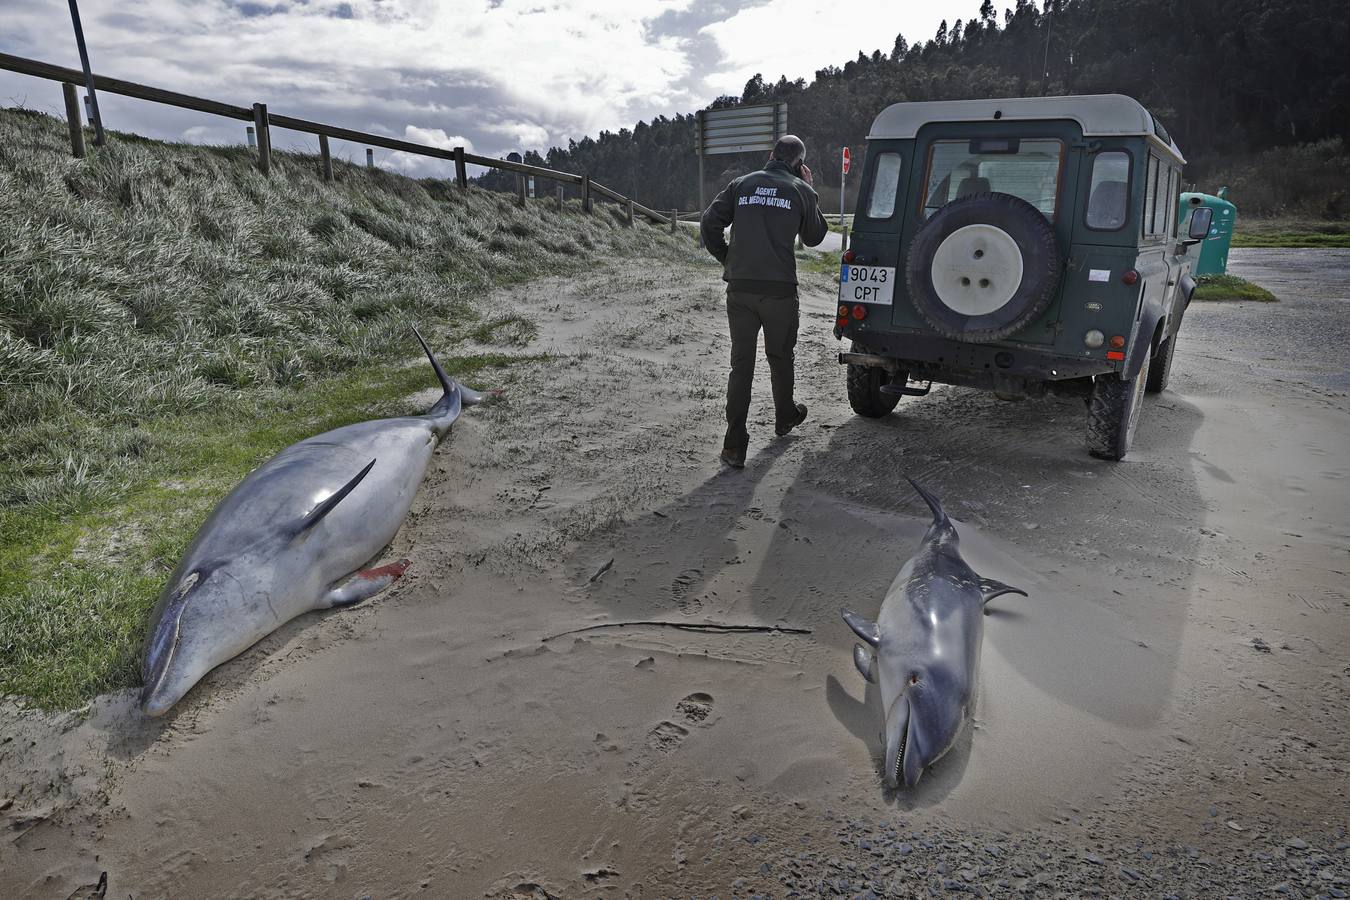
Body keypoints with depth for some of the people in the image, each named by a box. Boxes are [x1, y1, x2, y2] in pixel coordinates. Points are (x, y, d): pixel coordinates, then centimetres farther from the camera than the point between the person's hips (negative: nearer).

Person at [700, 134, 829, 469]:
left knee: (741, 363, 3)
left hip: (740, 288, 1)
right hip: (780, 290, -1)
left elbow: (709, 223, 1)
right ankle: (785, 416, 41)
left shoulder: (741, 184, 9)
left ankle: (734, 445, -3)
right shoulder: (800, 191, 3)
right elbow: (814, 237, 16)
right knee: (780, 356, 20)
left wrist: (725, 258, 12)